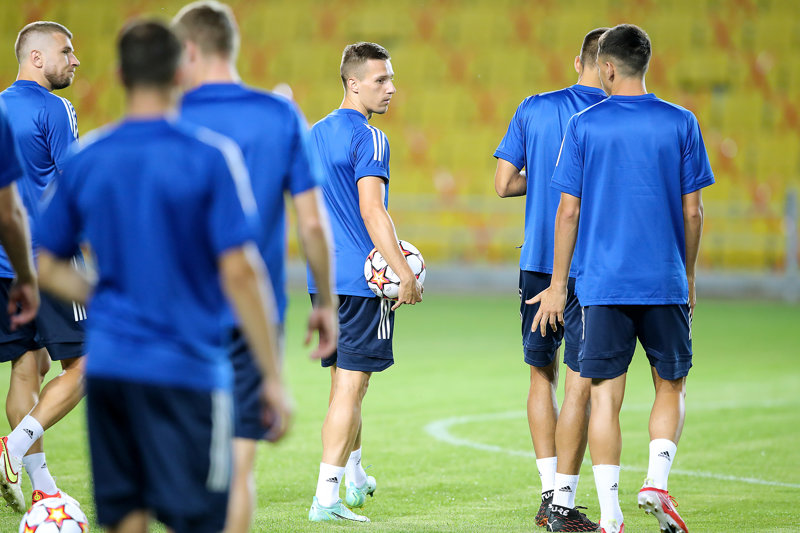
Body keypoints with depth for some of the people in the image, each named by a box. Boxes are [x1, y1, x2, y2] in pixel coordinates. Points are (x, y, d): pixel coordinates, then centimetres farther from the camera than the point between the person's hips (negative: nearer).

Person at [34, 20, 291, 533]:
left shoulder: (85, 159, 4)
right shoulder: (212, 156, -8)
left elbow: (49, 269, 11)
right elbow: (239, 271, -12)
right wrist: (274, 378, -8)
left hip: (108, 365, 4)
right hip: (188, 368, -4)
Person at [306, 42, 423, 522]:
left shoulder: (315, 134, 15)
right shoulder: (368, 139, -13)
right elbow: (371, 210, -21)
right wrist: (404, 271, -21)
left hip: (322, 278, 9)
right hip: (362, 279, -9)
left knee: (344, 381, 21)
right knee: (350, 387, -7)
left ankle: (355, 477, 35)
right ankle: (326, 497, -10)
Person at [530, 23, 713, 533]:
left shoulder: (585, 125, 0)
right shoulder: (681, 123, 1)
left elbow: (569, 212, 0)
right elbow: (692, 212, 2)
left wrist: (557, 286, 7)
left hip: (603, 282, 0)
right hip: (665, 281, 0)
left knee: (605, 394, 2)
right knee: (671, 385, 15)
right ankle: (657, 480, -4)